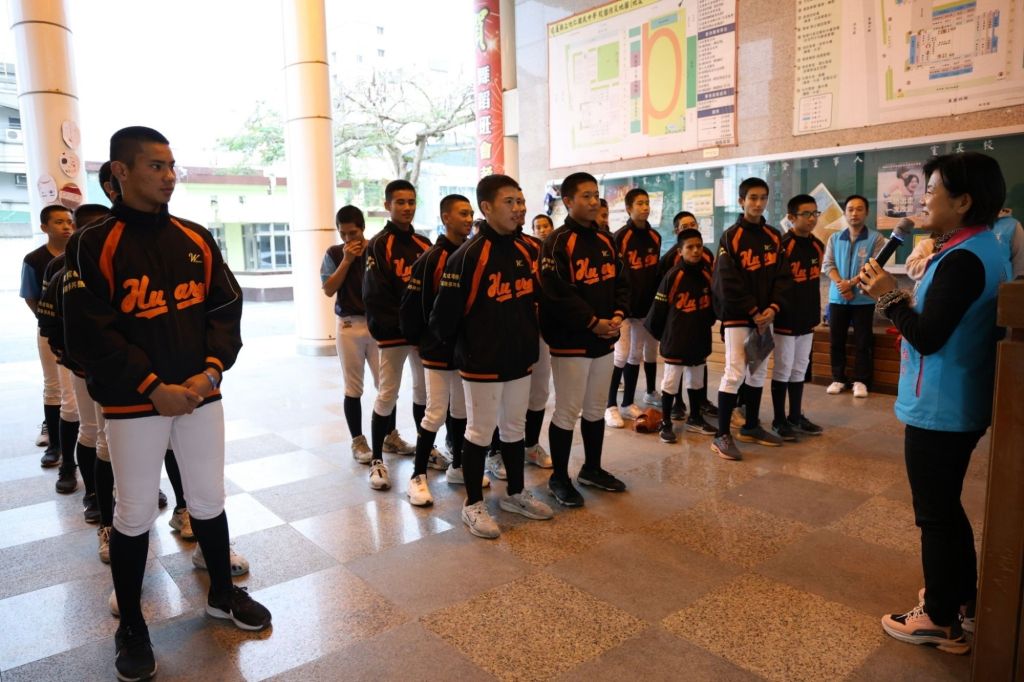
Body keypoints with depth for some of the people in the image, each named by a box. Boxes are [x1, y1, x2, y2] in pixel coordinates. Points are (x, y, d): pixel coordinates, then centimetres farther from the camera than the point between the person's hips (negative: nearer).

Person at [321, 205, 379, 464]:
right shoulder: (334, 254, 4)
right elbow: (328, 290, -7)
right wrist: (346, 260, -11)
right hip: (349, 325, 0)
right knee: (353, 387, 4)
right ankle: (358, 441, 16)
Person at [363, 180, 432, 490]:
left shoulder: (424, 244, 12)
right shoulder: (379, 245, -7)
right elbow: (374, 296, -12)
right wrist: (399, 325, -16)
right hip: (394, 332, -6)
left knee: (425, 390, 14)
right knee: (387, 394, -2)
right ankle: (377, 460, 8)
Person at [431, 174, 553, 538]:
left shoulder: (524, 252, 7)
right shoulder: (468, 255, -17)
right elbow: (445, 312, -16)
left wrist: (529, 342, 14)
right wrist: (458, 346, -2)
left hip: (520, 359, 7)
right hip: (482, 363, -7)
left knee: (514, 428, 18)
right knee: (480, 432, 5)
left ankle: (515, 493, 35)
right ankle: (473, 505, 21)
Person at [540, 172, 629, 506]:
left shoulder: (605, 240, 13)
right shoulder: (558, 242, -11)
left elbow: (620, 282, 15)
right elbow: (557, 293, -19)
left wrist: (618, 315, -4)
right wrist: (593, 322, -18)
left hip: (604, 340, 7)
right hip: (570, 342, -7)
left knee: (596, 409, 17)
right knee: (567, 412, 1)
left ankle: (592, 469, 33)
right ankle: (559, 477, 16)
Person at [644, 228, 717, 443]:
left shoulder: (707, 274, 1)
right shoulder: (673, 275, -15)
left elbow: (713, 304, 15)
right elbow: (658, 308, -10)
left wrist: (707, 324, 16)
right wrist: (658, 333, -1)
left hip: (700, 339, 6)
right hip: (676, 340, -6)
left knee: (696, 381, 18)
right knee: (671, 382, 2)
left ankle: (694, 419, 33)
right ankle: (666, 423, 14)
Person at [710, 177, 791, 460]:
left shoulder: (774, 237, 9)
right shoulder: (731, 237, -8)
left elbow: (782, 276, 6)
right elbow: (729, 283, -13)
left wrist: (773, 307, -9)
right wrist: (754, 312, -14)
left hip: (765, 315, 6)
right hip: (737, 316, -6)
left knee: (758, 373, 13)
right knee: (735, 373, -8)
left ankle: (751, 426, 27)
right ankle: (721, 436, -2)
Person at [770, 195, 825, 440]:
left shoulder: (818, 246, 9)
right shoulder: (782, 245, -14)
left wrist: (816, 313, 17)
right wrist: (774, 312, -18)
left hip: (807, 319, 7)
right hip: (785, 319, -7)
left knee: (800, 370, 14)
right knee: (782, 370, 2)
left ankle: (796, 416, 26)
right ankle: (779, 420, 12)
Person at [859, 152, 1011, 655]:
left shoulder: (963, 259, -22)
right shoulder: (984, 249, 10)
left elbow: (927, 337, -23)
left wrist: (889, 297, -13)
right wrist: (904, 299, 9)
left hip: (938, 410, -10)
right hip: (959, 405, 10)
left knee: (935, 515, 3)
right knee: (947, 509, 22)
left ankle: (941, 621, 18)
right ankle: (962, 603, 36)